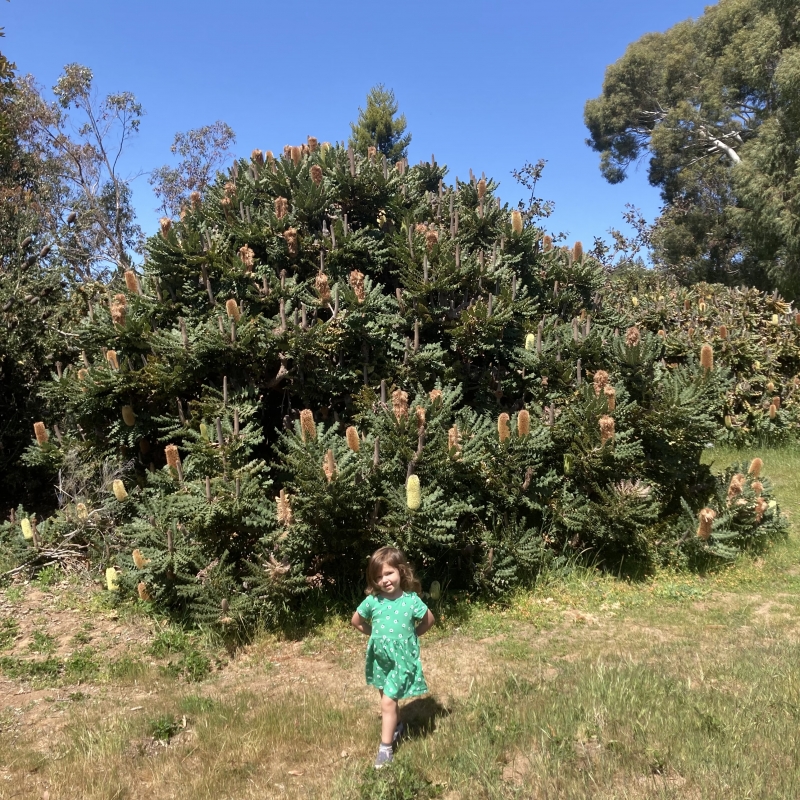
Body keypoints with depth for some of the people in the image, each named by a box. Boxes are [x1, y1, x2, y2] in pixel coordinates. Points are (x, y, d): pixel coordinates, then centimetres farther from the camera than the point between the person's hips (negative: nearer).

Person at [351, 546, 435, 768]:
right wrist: (375, 633, 2)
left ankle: (385, 748, 4)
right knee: (389, 698, 21)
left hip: (402, 659, -4)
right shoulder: (372, 600, -12)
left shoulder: (411, 600, -17)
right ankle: (397, 727, 46)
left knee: (388, 702, -7)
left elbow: (429, 620, 0)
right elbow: (356, 621, 5)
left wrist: (411, 635, -2)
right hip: (380, 658, 4)